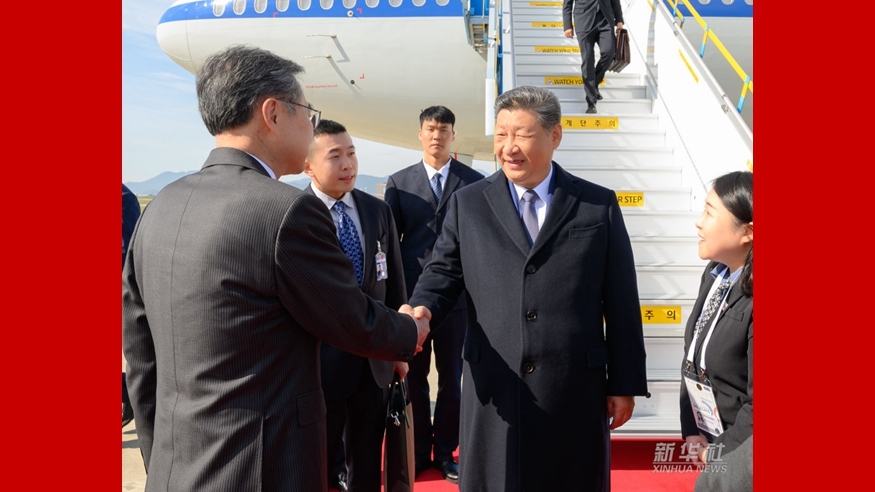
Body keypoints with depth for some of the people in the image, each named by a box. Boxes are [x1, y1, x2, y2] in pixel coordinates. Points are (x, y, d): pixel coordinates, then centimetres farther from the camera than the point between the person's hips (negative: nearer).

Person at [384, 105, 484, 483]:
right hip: (411, 294, 1)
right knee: (414, 377, 10)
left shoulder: (474, 182, 2)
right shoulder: (399, 182, 6)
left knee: (452, 378, 10)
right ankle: (418, 450, 26)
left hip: (457, 295, -1)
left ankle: (445, 451, 26)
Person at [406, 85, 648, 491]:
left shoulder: (599, 205, 3)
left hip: (575, 390, 0)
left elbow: (621, 302, 3)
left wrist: (625, 383, 3)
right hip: (494, 388, 1)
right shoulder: (467, 203, 6)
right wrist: (422, 309, -18)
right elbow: (444, 271, 5)